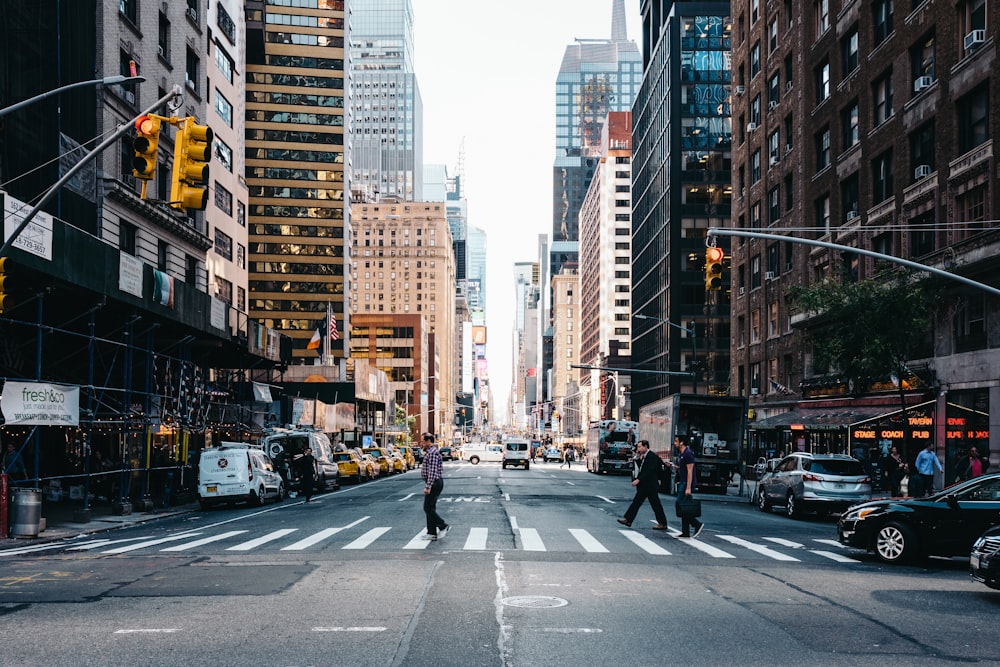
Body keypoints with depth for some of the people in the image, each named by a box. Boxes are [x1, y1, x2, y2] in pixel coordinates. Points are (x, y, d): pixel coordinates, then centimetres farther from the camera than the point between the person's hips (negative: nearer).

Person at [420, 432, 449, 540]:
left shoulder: (432, 453, -17)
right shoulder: (430, 452, 17)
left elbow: (432, 471, -24)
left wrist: (428, 487, -26)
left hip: (434, 483, -11)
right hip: (434, 484, 11)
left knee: (428, 508, -9)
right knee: (430, 508, 11)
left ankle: (443, 526, -5)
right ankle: (432, 533, 13)